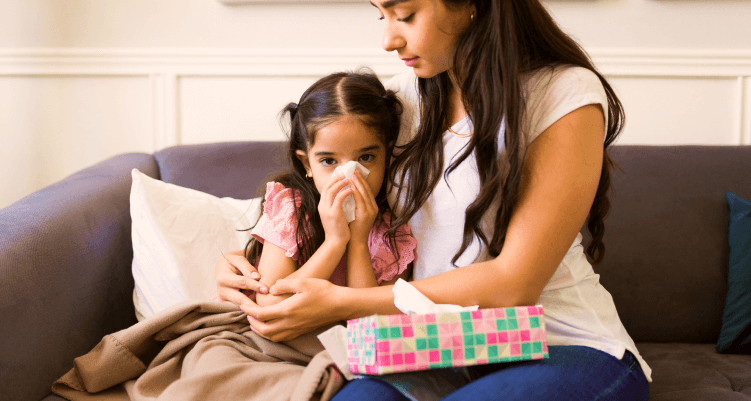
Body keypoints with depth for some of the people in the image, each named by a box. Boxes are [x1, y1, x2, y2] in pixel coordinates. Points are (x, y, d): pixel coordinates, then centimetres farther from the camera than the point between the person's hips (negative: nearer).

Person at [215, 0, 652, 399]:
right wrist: (255, 271, -5)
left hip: (563, 346, -2)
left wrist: (340, 303, -18)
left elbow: (514, 284, -16)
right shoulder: (402, 98, 8)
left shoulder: (567, 95, -10)